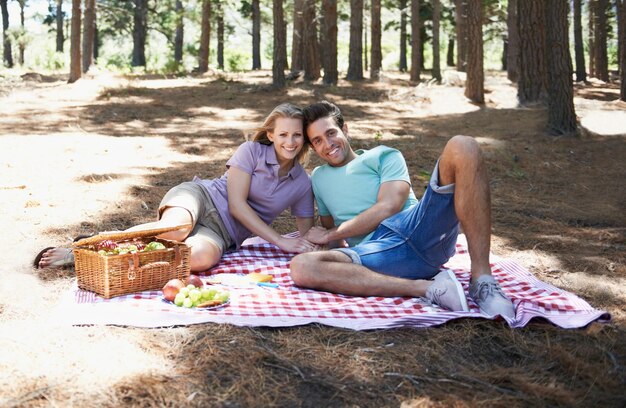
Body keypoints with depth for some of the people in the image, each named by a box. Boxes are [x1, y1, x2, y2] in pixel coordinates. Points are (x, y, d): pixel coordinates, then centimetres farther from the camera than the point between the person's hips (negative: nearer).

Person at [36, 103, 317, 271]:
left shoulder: (302, 184, 8)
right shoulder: (252, 151, -2)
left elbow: (307, 232, 15)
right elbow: (236, 204, -9)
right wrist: (279, 241, -13)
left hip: (222, 233, 2)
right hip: (199, 198, -1)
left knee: (203, 257, -39)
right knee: (175, 229, -41)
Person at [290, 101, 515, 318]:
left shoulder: (384, 157, 19)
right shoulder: (318, 178, 31)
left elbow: (389, 207, 1)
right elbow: (328, 227, 35)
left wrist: (329, 235, 5)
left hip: (417, 229, -1)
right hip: (374, 252, 1)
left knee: (462, 147, -22)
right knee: (301, 267, -30)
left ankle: (481, 278, -28)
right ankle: (426, 288, -30)